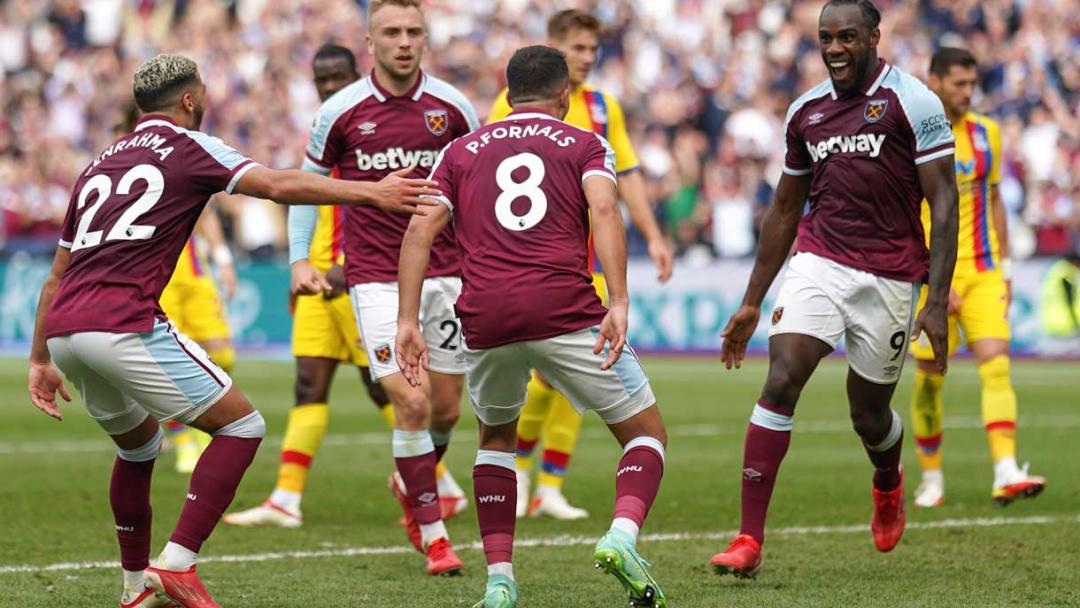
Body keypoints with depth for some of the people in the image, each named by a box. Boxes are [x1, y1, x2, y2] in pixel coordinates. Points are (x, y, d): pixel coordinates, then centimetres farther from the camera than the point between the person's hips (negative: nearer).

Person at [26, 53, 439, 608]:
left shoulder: (99, 165, 27)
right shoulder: (188, 147, 7)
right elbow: (278, 186, -9)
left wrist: (41, 360, 32)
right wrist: (370, 192, -10)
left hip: (62, 331, 8)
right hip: (124, 325, -8)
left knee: (138, 443, 30)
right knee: (241, 426, 2)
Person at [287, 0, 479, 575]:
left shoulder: (452, 107, 0)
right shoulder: (341, 111, -4)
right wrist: (299, 258, -2)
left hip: (444, 270, 3)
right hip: (376, 276, -3)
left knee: (447, 407, 8)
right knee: (412, 402, -13)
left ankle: (409, 483, 40)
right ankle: (432, 533, -1)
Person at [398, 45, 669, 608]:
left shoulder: (461, 151, 22)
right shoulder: (584, 145, 14)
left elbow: (420, 231, 9)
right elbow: (603, 210, -6)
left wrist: (408, 320, 6)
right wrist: (618, 303, -15)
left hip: (484, 320, 3)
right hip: (565, 312, -3)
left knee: (496, 438, 28)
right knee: (646, 434, 11)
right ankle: (622, 536, -17)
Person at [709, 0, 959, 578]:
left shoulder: (911, 101, -7)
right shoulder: (806, 111, 8)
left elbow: (943, 202, -8)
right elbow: (785, 210, 19)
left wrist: (937, 302, -16)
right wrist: (751, 303, 18)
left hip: (890, 275, -3)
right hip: (819, 263, 3)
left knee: (869, 412, 8)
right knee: (780, 383, -16)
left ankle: (888, 485, 46)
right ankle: (749, 540, -17)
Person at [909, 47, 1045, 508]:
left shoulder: (986, 133, 7)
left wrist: (1005, 265, 14)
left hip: (983, 272, 3)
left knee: (996, 364, -12)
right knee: (930, 378, 2)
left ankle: (1006, 474, -22)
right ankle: (931, 478, 18)